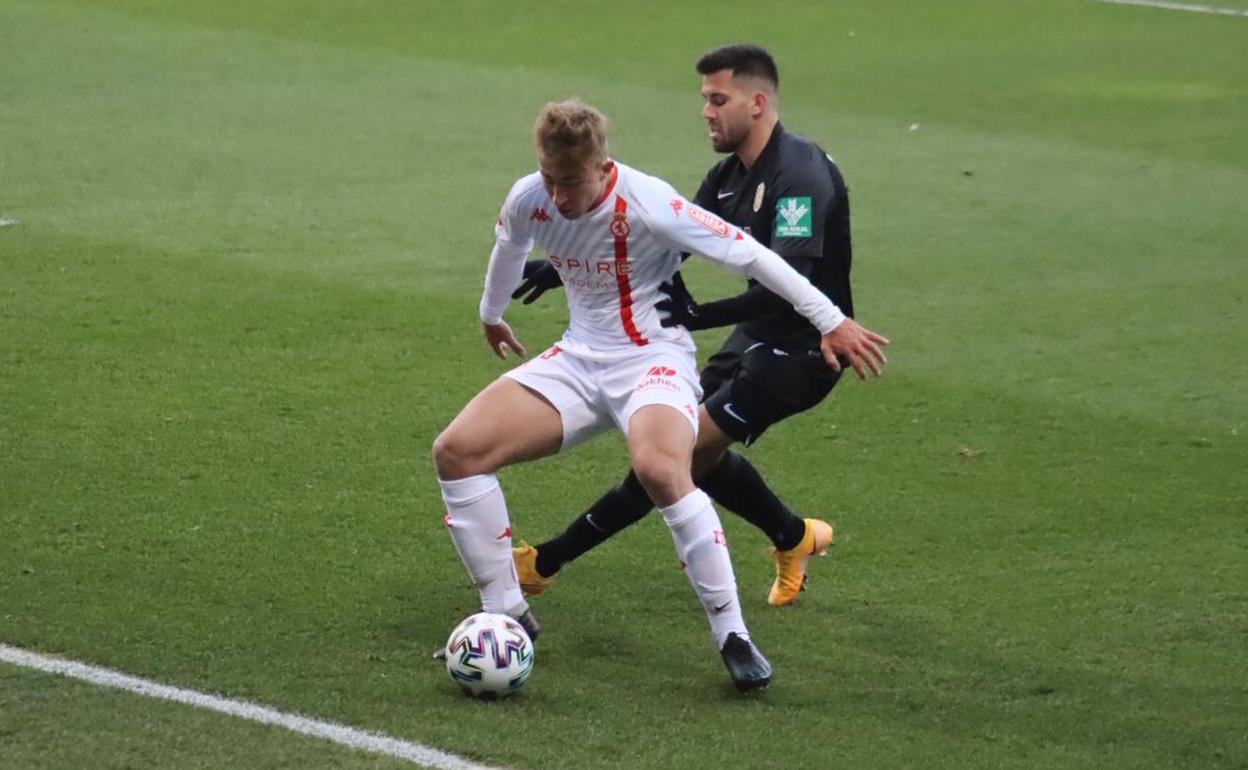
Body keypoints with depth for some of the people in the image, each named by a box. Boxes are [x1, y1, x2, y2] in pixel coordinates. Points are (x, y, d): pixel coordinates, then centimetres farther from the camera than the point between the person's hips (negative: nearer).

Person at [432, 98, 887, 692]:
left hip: (653, 358, -6)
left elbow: (747, 254, -16)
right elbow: (509, 250, 20)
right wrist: (491, 315, 39)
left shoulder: (649, 205, -23)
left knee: (660, 469, -38)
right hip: (578, 359, 6)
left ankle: (732, 635, -25)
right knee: (456, 451, -12)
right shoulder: (527, 201, -6)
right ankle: (506, 615, 2)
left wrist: (831, 321, -13)